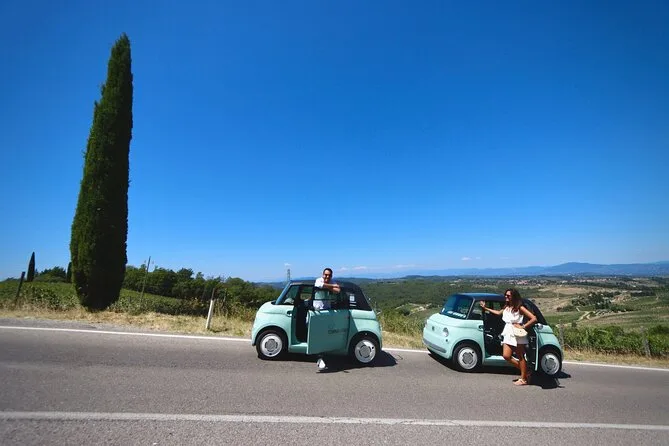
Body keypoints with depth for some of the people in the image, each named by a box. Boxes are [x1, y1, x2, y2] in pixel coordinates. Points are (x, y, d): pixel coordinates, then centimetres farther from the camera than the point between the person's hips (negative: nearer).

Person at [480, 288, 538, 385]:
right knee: (506, 356, 1)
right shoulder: (506, 307, 11)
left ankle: (523, 379, 17)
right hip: (508, 334, 7)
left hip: (518, 335, -7)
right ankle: (524, 371, 20)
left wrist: (523, 327, -15)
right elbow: (498, 313, 29)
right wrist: (485, 308, 30)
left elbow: (534, 319, -13)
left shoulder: (519, 308, -9)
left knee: (520, 357, 5)